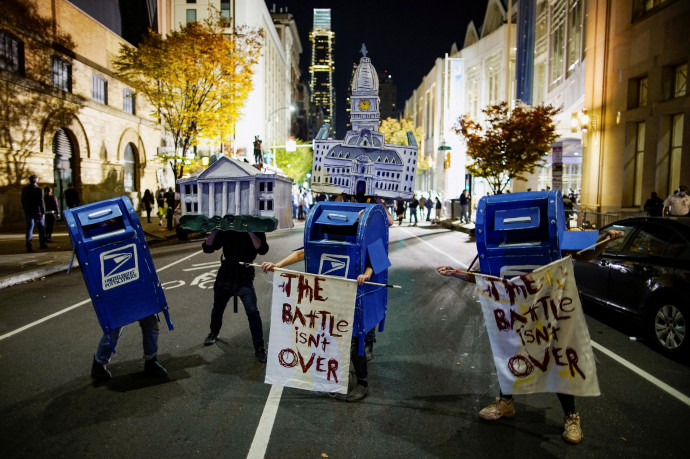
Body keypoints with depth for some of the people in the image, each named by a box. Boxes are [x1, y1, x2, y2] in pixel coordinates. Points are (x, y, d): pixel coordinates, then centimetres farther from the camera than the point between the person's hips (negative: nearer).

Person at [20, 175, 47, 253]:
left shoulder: (24, 189, 5)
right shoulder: (38, 190, -11)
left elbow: (23, 201, 13)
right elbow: (41, 202, -15)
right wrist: (43, 212, -12)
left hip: (27, 211, 4)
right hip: (37, 211, -4)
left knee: (29, 229, 5)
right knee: (41, 228, 12)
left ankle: (28, 246, -2)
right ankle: (42, 244, 16)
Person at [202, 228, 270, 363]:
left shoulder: (256, 230, -5)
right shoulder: (225, 231, 2)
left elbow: (262, 249, -21)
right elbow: (207, 248, 0)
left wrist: (249, 231, -28)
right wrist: (214, 232, -15)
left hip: (245, 279, -3)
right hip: (224, 277, 4)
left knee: (252, 311, -15)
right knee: (217, 309, 19)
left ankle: (259, 348, -5)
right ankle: (214, 333, 48)